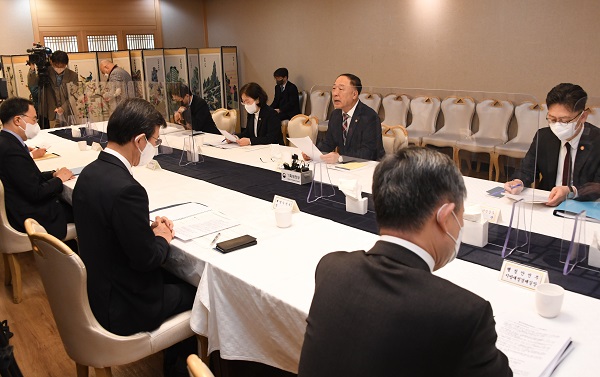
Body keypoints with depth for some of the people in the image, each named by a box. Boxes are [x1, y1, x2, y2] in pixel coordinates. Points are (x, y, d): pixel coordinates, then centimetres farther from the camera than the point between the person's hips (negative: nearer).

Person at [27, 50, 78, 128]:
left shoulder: (72, 76, 1)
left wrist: (63, 108, -14)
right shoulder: (46, 73, 1)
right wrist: (32, 69, -20)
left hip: (68, 115, 1)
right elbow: (32, 84, -8)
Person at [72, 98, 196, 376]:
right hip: (122, 307, -8)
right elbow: (146, 259, -24)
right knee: (198, 293, 13)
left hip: (95, 289, 8)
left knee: (177, 277, 24)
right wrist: (162, 238, -4)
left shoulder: (90, 172, -2)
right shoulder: (126, 189, -31)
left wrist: (149, 229, 1)